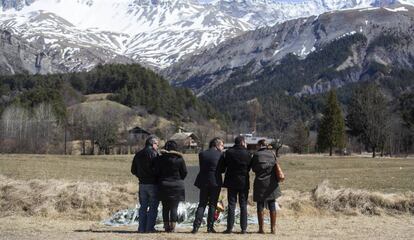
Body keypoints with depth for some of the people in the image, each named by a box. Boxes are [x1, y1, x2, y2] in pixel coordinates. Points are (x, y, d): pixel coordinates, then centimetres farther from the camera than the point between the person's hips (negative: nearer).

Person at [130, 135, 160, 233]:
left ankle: (141, 228, 11)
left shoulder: (138, 155, 10)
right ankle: (149, 228, -1)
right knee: (153, 207, 2)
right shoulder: (153, 154, -11)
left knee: (143, 207, 13)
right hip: (153, 184, -6)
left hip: (142, 184, 6)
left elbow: (133, 170, 12)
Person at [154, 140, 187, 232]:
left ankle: (166, 226, 12)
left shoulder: (159, 159, -2)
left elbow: (156, 172, 2)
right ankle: (172, 227, 0)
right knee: (174, 207, 3)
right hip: (176, 186, -2)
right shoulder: (179, 159, -7)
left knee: (165, 208, 11)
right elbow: (184, 172, 0)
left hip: (163, 185, 2)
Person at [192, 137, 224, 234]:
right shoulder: (220, 155, -7)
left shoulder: (202, 154, 3)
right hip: (215, 182, -3)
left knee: (202, 204, 10)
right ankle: (210, 227, 5)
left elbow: (202, 168, 8)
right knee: (212, 205, 7)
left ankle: (196, 226, -1)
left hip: (203, 182, 3)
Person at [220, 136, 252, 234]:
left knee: (231, 205, 5)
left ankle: (230, 228, 2)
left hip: (231, 182, 0)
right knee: (243, 206, 6)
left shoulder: (228, 153, -4)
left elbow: (222, 167, -2)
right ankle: (244, 228, 3)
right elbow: (249, 168, 1)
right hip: (244, 182, 0)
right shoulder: (247, 154, -5)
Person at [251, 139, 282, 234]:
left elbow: (253, 169, 0)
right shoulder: (272, 153, 2)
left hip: (260, 182, -3)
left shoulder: (256, 155, -6)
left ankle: (261, 228, 4)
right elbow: (276, 165, 7)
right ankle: (273, 228, 9)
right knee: (272, 206, 8)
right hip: (272, 182, 3)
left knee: (260, 206, 3)